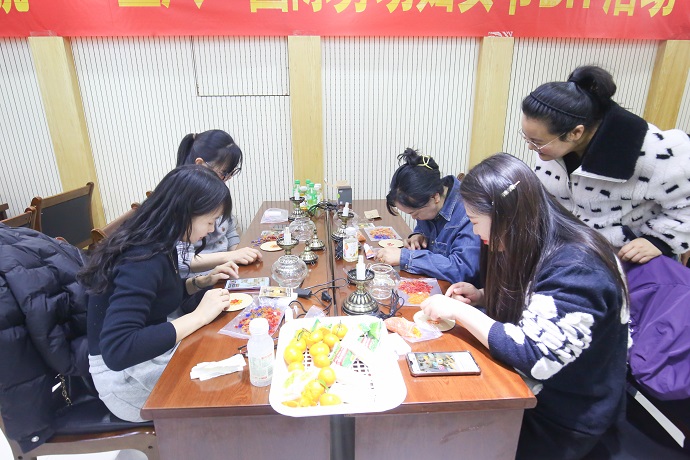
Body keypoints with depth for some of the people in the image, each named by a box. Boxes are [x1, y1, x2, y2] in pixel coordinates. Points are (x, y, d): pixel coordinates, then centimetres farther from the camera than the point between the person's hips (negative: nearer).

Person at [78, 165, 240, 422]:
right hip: (126, 375, -8)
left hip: (147, 344, 8)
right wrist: (199, 316, -32)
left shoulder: (158, 244, -2)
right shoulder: (141, 261, -29)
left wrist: (204, 281, -1)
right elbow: (117, 350, -37)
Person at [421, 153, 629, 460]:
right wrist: (480, 297, -4)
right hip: (529, 389, 7)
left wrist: (459, 311, -27)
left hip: (562, 419, -7)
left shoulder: (577, 268, -28)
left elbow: (535, 357, -34)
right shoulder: (536, 249, -1)